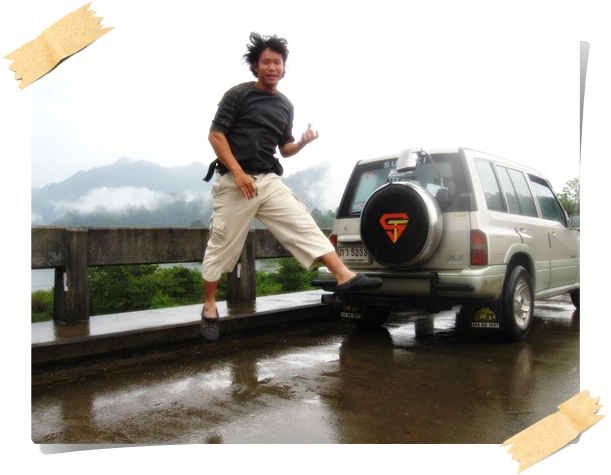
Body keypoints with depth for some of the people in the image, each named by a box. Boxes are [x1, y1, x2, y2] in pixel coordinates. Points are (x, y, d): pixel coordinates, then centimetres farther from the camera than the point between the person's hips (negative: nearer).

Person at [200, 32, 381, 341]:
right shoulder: (238, 95, -2)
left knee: (304, 226, -10)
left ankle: (344, 277, -15)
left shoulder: (285, 106, 14)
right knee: (221, 246, 3)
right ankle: (209, 308, 17)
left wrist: (302, 143, -5)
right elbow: (215, 135, -8)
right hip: (233, 181, -4)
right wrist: (238, 172, -18)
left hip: (269, 180, 5)